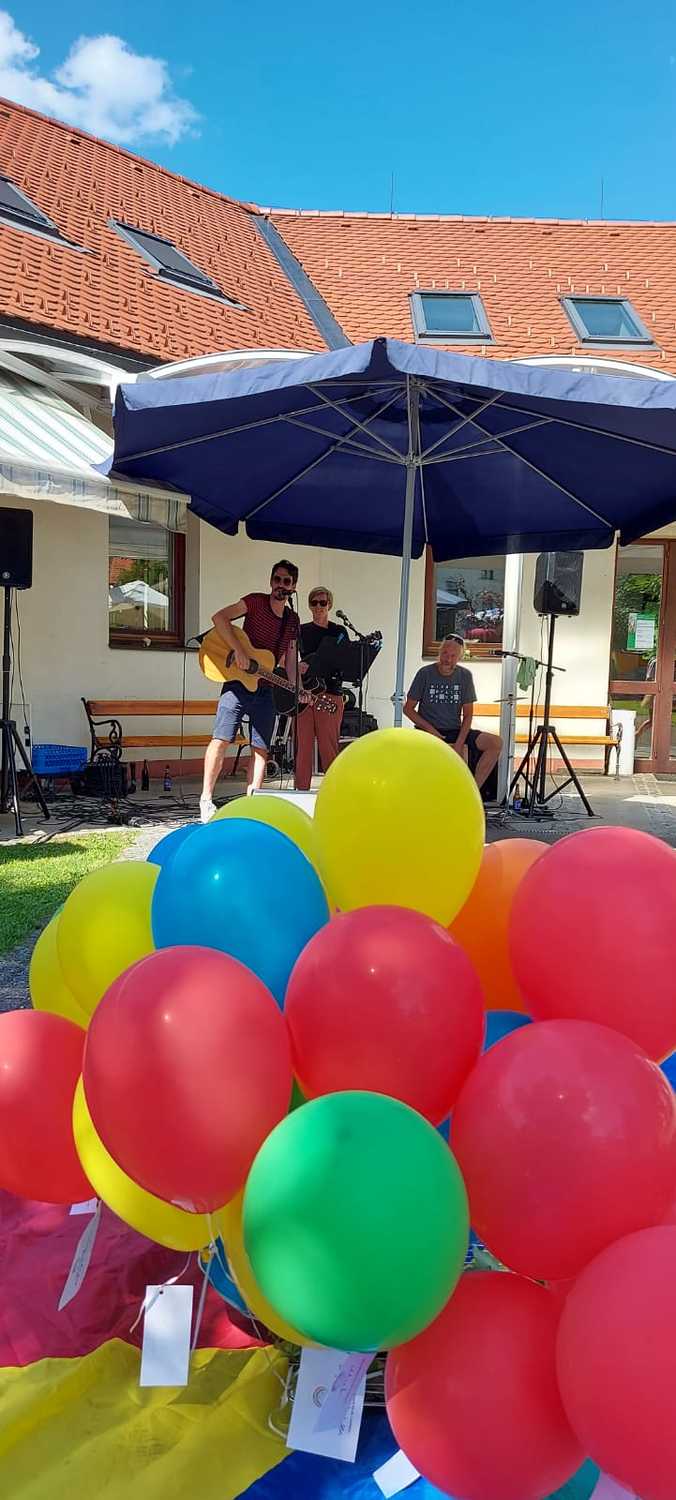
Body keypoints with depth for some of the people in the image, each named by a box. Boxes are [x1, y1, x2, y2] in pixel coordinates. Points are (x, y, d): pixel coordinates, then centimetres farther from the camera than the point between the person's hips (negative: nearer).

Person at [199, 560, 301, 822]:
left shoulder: (292, 620, 14)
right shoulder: (256, 602, -2)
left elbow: (290, 660, 15)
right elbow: (219, 617, -13)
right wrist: (239, 651, -21)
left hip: (265, 688, 5)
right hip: (237, 681, -5)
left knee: (261, 748, 2)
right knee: (221, 739, -12)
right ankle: (206, 799, -4)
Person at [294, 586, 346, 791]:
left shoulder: (339, 632, 7)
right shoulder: (301, 631, 14)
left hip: (330, 694, -2)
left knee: (329, 746, -5)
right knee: (302, 745, 2)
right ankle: (301, 790, 8)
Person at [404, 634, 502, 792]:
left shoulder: (465, 676, 3)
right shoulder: (425, 673, -4)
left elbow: (467, 715, 3)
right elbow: (408, 708, 1)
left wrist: (459, 744, -13)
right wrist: (430, 729, -13)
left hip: (456, 731, 3)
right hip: (427, 730, -3)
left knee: (496, 743, -18)